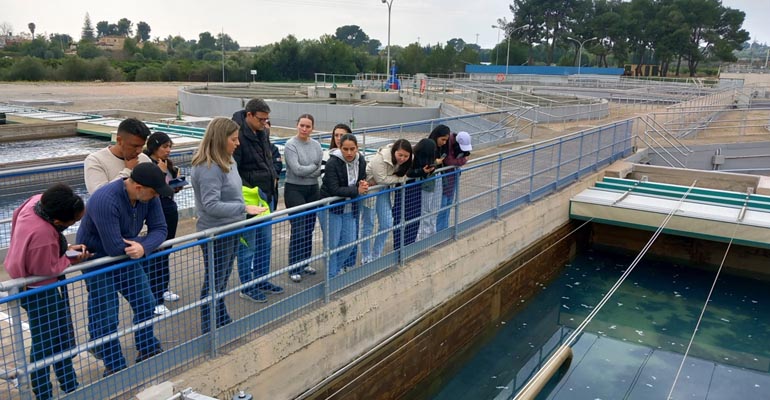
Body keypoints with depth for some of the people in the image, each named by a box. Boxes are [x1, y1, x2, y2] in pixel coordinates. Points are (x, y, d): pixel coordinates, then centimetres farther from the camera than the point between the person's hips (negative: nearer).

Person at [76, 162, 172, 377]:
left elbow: (160, 229, -14)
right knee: (105, 317, -1)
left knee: (146, 303, 12)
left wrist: (143, 247, -33)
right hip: (97, 259, -7)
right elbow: (114, 247, -34)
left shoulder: (149, 196, -14)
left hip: (127, 255, 7)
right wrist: (135, 245, -15)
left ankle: (148, 351, 32)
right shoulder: (105, 200, -35)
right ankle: (115, 367, 17)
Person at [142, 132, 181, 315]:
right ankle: (156, 300, 0)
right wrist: (160, 172, -25)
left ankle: (163, 289, 32)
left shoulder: (168, 163, 8)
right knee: (155, 254, -5)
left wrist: (178, 184, -1)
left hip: (171, 209, 8)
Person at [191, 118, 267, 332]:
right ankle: (209, 332, 18)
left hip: (229, 232, 9)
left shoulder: (226, 161, 6)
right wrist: (244, 208, -29)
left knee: (222, 281, 21)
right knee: (214, 284, 4)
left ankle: (224, 325, 37)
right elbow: (211, 205, -27)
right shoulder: (208, 168, -23)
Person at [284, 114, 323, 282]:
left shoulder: (316, 145, 6)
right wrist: (315, 167, -7)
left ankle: (305, 263, 24)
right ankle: (294, 269, 3)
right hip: (294, 190, -5)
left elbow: (321, 169, -2)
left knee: (309, 229, 10)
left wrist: (305, 172, -15)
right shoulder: (291, 145, -10)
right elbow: (297, 169, -19)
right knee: (298, 230, -7)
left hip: (313, 190, 5)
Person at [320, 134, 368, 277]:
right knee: (332, 244, -1)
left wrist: (363, 185, -11)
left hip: (350, 209, 6)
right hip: (331, 208, -6)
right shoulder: (332, 163, -20)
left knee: (350, 242, 9)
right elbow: (334, 190, -25)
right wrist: (357, 190, -23)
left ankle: (336, 269, 31)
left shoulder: (361, 161, -1)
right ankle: (331, 276, 15)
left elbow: (362, 179, 13)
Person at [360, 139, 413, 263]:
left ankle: (376, 255, 23)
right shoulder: (381, 158, -30)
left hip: (384, 190, 6)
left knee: (387, 224, 6)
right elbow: (381, 179, -30)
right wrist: (402, 178, -22)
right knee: (368, 225, 2)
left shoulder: (406, 161, -11)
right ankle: (366, 258, 17)